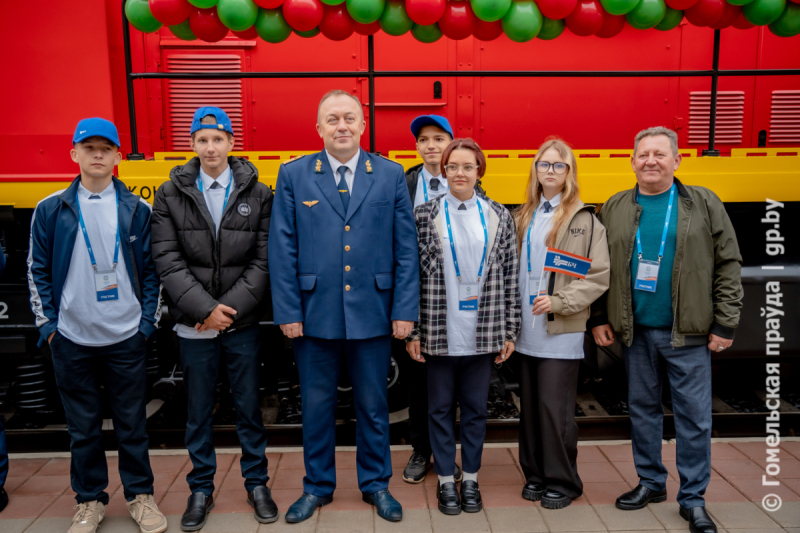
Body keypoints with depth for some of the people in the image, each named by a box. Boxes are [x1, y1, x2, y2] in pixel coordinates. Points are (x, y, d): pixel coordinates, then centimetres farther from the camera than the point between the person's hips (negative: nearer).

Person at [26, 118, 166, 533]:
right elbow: (37, 271, 6)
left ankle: (140, 495, 25)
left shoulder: (137, 210, 2)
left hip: (126, 338, 0)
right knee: (83, 426, 12)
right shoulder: (51, 210, 2)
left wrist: (148, 322, -1)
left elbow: (151, 270, 5)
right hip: (71, 340, 1)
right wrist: (48, 325, 0)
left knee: (132, 423, 8)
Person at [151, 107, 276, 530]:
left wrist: (231, 308, -13)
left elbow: (263, 260, -5)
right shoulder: (170, 195, 1)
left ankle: (256, 484, 28)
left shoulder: (258, 194, 0)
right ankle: (201, 490, 30)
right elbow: (168, 261, -5)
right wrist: (205, 309, -14)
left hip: (242, 322, 0)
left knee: (249, 407, 10)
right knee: (198, 412, 12)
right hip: (193, 325, 1)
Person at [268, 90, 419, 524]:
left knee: (373, 405, 14)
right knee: (317, 405, 14)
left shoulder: (391, 175, 2)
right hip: (314, 313, 0)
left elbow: (406, 248, 1)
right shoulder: (293, 175, 2)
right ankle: (317, 486, 34)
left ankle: (376, 484, 34)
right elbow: (282, 249, 0)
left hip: (373, 313, 0)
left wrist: (405, 309, -3)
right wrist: (287, 311, -5)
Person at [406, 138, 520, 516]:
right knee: (441, 407, 10)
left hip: (483, 334, 2)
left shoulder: (499, 216, 4)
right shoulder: (424, 215, -1)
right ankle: (446, 480, 26)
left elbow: (511, 276, 5)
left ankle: (471, 478, 30)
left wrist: (510, 330, 3)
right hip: (439, 333, -1)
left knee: (476, 408, 13)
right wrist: (411, 331, -5)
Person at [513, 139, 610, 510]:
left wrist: (559, 301, -18)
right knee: (530, 406, 12)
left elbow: (599, 276, -9)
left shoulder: (584, 220, -4)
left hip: (561, 332, -5)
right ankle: (535, 474, 28)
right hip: (527, 330, 5)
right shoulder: (523, 217, 11)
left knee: (555, 408, 0)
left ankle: (561, 481, 18)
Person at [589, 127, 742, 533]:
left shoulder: (704, 204, -1)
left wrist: (725, 323, -5)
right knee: (642, 409, 14)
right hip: (635, 331, 2)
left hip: (688, 332, -2)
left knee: (694, 416, 4)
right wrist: (599, 318, 3)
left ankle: (693, 499, 20)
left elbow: (728, 265, -1)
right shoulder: (615, 208, 5)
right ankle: (650, 482, 31)